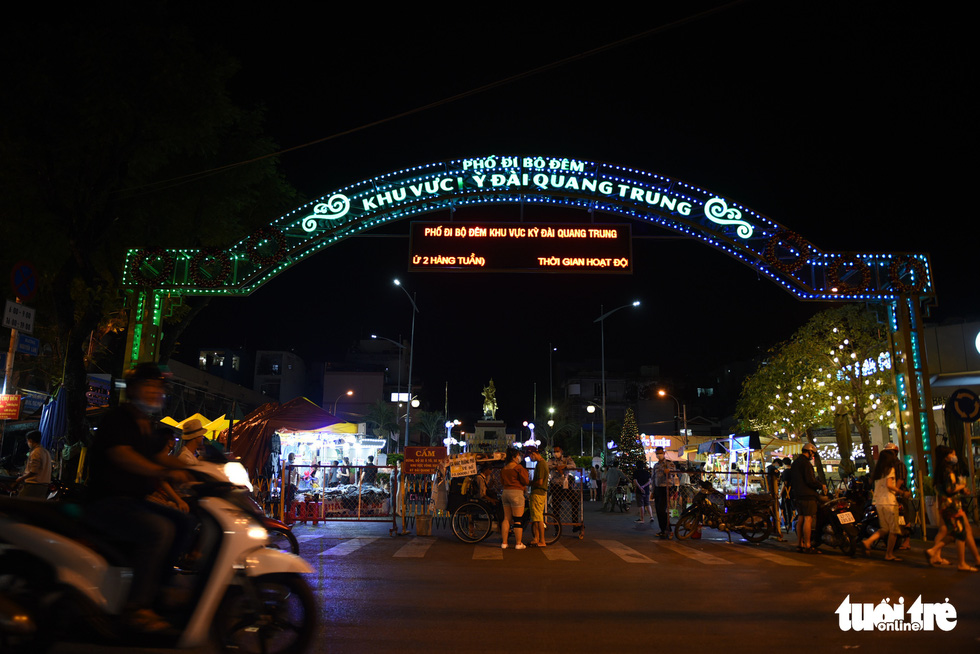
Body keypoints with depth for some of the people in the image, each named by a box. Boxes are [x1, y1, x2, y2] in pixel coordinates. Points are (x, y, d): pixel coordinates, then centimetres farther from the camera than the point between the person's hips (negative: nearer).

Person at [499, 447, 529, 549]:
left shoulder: (504, 468, 12)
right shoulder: (519, 467, -9)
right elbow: (525, 481, -9)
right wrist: (529, 482, 12)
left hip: (505, 492, 7)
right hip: (516, 493, -7)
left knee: (506, 518, 12)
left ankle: (504, 542, 13)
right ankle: (518, 544, 3)